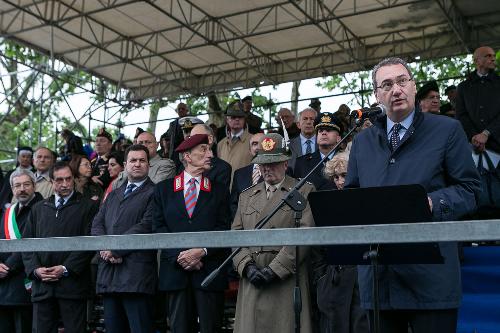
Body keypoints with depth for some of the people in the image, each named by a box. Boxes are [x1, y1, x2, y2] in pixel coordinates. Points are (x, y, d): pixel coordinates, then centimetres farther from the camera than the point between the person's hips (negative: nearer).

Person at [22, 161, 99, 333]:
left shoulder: (88, 206, 4)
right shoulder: (38, 209, 18)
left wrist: (66, 269, -12)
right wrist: (35, 269, -3)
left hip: (72, 282, -3)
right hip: (42, 285, 4)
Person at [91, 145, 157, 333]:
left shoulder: (154, 193, 2)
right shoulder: (113, 195, 25)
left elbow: (146, 226, -10)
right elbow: (97, 224, 14)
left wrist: (115, 248, -10)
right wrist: (105, 247, -6)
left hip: (136, 274, -6)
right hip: (109, 275, 6)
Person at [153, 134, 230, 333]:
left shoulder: (219, 192, 10)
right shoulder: (163, 189, 11)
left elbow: (223, 229, 2)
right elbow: (158, 227, 4)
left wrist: (202, 252, -13)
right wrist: (179, 255, -9)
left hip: (209, 271, 0)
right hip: (175, 270, 1)